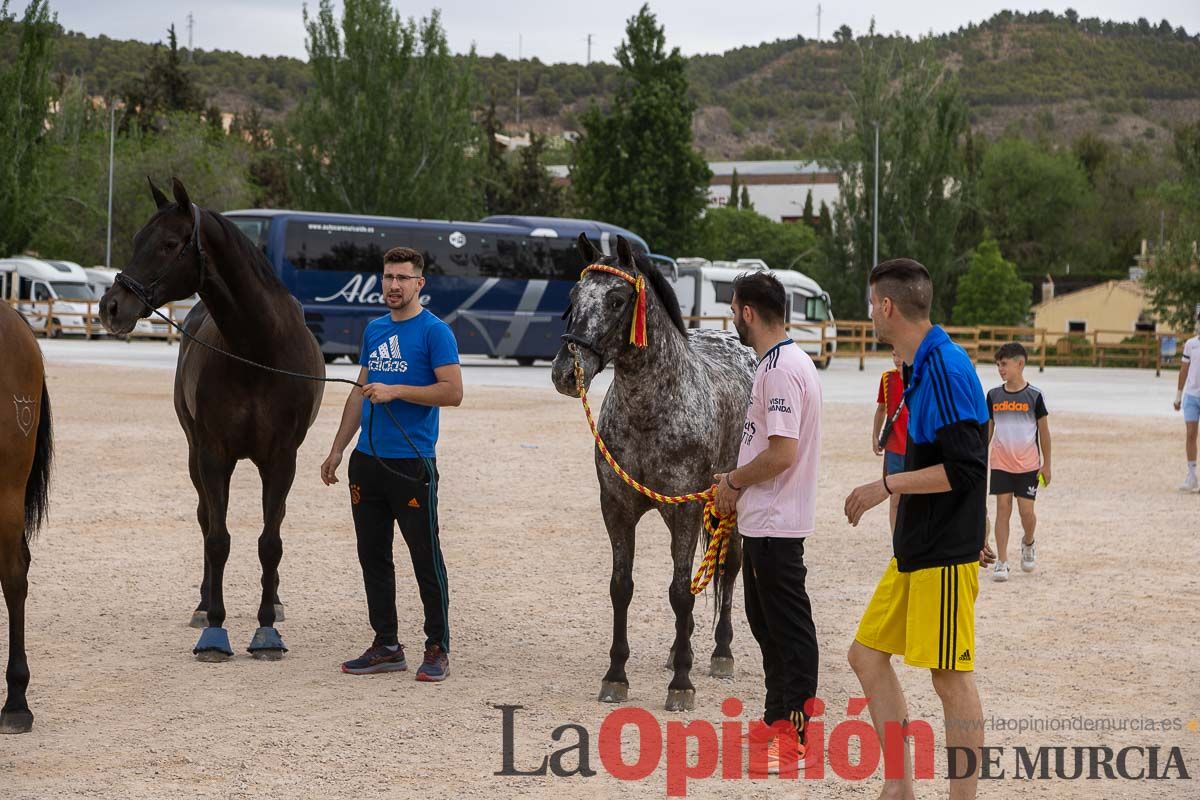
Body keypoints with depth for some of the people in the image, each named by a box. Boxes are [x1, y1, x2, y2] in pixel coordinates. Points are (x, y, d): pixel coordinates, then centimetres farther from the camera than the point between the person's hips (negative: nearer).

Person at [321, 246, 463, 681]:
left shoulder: (435, 331, -7)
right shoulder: (374, 330, 14)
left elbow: (452, 391, -15)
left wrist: (395, 391, -18)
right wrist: (337, 449, 16)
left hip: (412, 464, -7)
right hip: (367, 461, 7)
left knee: (426, 559, -1)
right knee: (373, 556, 10)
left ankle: (437, 649, 6)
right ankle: (386, 646, 18)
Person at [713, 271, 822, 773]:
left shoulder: (781, 370, -20)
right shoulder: (780, 363, 13)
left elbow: (782, 453, -25)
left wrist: (733, 483, -12)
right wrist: (736, 481, 13)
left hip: (775, 525, -11)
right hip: (762, 520, 11)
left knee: (788, 628, -5)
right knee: (766, 623, 18)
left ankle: (794, 732, -1)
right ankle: (777, 719, 27)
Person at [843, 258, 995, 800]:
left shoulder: (944, 367, -18)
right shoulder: (926, 365, 12)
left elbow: (966, 469, -23)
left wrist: (886, 486, -17)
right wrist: (971, 533, 24)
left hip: (944, 555, -10)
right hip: (914, 550, 10)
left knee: (951, 675, -3)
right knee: (867, 653, 12)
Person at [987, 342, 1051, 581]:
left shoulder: (1034, 395, -5)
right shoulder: (994, 395, 3)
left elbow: (1044, 432, 0)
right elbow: (987, 430, 10)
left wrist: (1046, 465, 0)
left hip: (1028, 465, -2)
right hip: (1000, 464, 2)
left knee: (1027, 511, -2)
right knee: (1002, 509, -1)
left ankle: (1028, 543, 30)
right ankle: (1001, 562, 2)